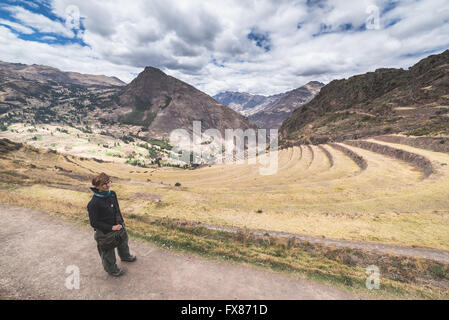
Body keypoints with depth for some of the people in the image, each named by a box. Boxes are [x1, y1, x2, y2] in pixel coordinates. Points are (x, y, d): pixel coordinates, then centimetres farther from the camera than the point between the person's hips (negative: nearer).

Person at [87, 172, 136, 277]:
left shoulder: (112, 194, -10)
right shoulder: (93, 203, -29)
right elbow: (94, 223, -23)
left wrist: (121, 221, 7)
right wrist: (111, 228, -24)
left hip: (117, 226, 7)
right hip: (104, 232, -7)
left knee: (123, 241, 29)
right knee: (108, 252, 16)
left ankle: (125, 256, 60)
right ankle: (112, 269, 44)